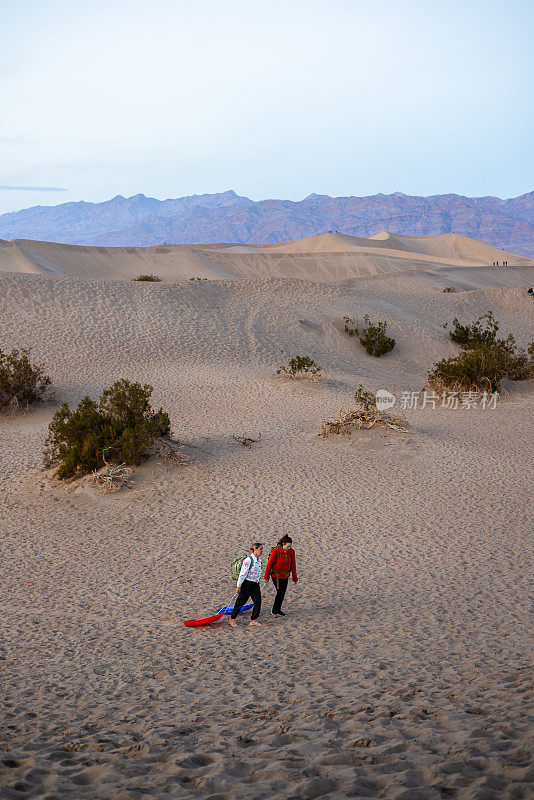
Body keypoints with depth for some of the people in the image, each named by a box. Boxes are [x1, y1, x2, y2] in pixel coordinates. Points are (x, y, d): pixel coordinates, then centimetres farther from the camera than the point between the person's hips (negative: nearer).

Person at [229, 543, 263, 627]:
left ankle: (253, 620, 13)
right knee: (241, 602, 3)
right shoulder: (248, 560, -20)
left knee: (258, 601, 2)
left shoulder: (259, 559, 4)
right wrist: (239, 586, -14)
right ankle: (232, 619, 17)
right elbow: (242, 574, -17)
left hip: (255, 584, 7)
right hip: (247, 583, -7)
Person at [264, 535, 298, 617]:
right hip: (276, 575, -5)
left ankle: (277, 610, 22)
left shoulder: (291, 552, -6)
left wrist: (294, 578, 8)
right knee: (280, 592, -11)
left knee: (283, 593, 7)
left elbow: (293, 565, 4)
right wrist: (266, 577, -5)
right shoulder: (276, 551, -19)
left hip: (285, 575, 5)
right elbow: (269, 564, -11)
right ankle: (274, 611, 2)